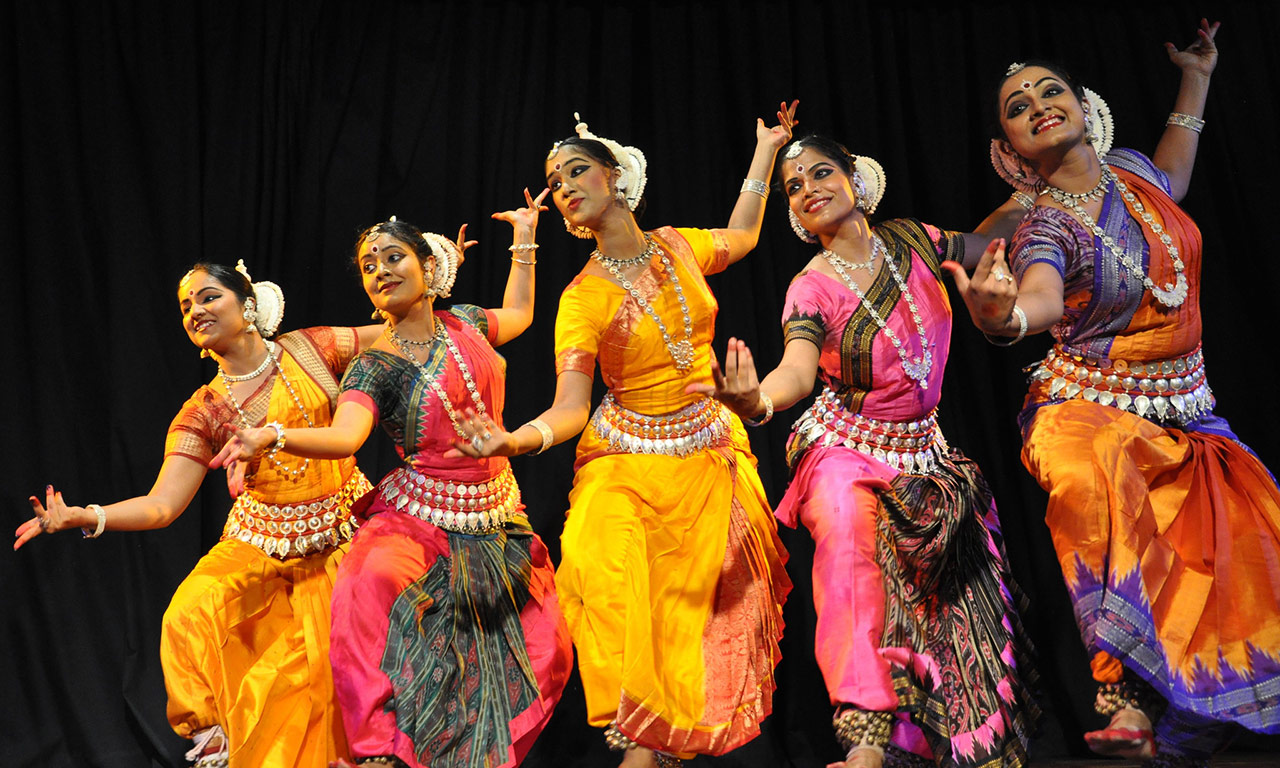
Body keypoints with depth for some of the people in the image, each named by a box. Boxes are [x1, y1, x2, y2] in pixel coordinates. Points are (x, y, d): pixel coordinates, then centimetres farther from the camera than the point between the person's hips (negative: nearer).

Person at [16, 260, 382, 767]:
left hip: (341, 534, -1)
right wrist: (82, 516, -23)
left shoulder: (311, 350, -4)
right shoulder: (204, 412, -2)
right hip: (262, 543, 1)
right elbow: (162, 505, -10)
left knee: (328, 664, -8)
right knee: (191, 616, -21)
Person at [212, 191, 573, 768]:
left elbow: (518, 314, 29)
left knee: (544, 652, -4)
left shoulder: (464, 323, 6)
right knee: (371, 584, -37)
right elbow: (344, 436, -28)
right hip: (418, 518, -4)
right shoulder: (374, 367, -8)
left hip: (496, 515, 5)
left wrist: (524, 238, 32)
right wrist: (271, 437, -45)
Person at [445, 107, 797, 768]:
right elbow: (569, 406, -16)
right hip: (627, 461, -3)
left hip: (711, 454, 3)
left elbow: (741, 238, 24)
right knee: (616, 583, -21)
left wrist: (766, 148, 28)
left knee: (688, 606, 1)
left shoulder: (678, 246, 1)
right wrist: (513, 440, -35)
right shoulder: (582, 297, -9)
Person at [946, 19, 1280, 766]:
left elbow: (1170, 184, 32)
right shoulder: (1045, 227, -13)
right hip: (1096, 412, -6)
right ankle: (1130, 699, -41)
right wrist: (1005, 317, -60)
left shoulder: (1131, 171, 5)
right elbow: (1041, 297, -36)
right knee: (1094, 477, -41)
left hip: (1184, 414, 7)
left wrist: (1197, 78, 33)